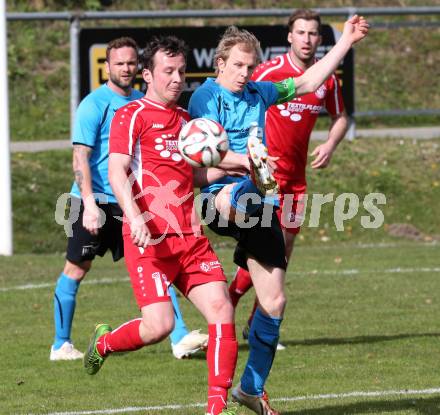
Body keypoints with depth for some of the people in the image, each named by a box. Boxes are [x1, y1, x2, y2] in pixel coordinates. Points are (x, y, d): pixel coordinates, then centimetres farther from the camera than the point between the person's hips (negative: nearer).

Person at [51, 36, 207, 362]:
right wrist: (90, 203, -22)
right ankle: (61, 345, 14)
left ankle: (180, 338, -11)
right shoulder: (95, 104, -9)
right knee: (77, 268, 2)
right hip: (94, 201, -5)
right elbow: (80, 156, -14)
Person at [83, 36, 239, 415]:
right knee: (159, 325, -16)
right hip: (149, 239, -7)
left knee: (221, 310, -8)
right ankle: (104, 343, 17)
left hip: (190, 237, 7)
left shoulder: (184, 119, 20)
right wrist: (135, 216, -28)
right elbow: (117, 172, -12)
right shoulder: (132, 116, -2)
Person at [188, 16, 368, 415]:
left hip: (258, 206, 5)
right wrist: (248, 161, -34)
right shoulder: (207, 96, -3)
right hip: (218, 196, -5)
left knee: (274, 301, 6)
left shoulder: (257, 93, 17)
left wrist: (346, 41, 24)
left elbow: (308, 83, 27)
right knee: (239, 196, -44)